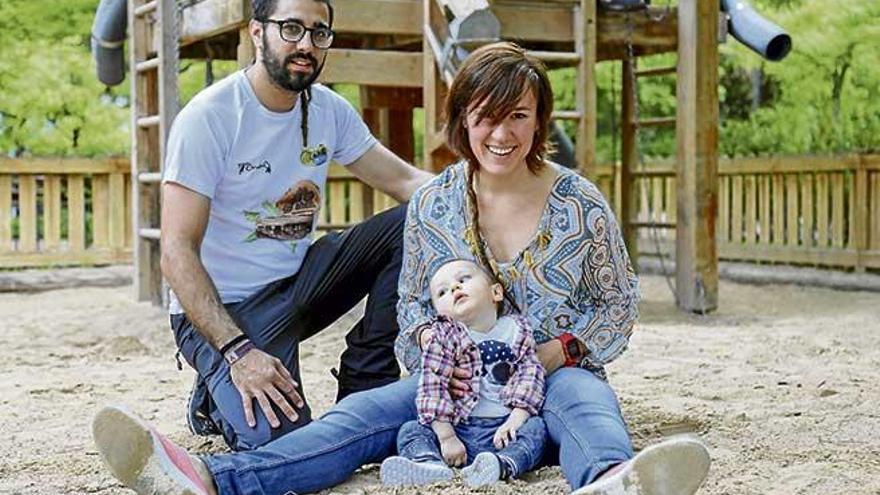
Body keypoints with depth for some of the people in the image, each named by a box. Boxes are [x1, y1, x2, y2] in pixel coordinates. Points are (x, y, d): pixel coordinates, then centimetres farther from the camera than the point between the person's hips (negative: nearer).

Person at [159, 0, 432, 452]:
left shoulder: (329, 110, 2)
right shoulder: (208, 117, -18)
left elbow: (405, 180, 2)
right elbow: (177, 252, -22)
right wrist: (238, 351, -31)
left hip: (297, 283, 6)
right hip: (221, 308, -6)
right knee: (278, 439, -27)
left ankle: (364, 388, -4)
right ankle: (217, 397, 9)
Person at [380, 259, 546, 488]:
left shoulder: (517, 330, 8)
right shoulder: (444, 336, 2)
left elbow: (530, 375, 2)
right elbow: (432, 385, -8)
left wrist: (515, 420, -13)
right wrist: (446, 436, -17)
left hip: (502, 429, 0)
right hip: (458, 428, 0)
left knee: (535, 428, -24)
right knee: (410, 430, -16)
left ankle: (504, 464, -51)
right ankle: (431, 466, -47)